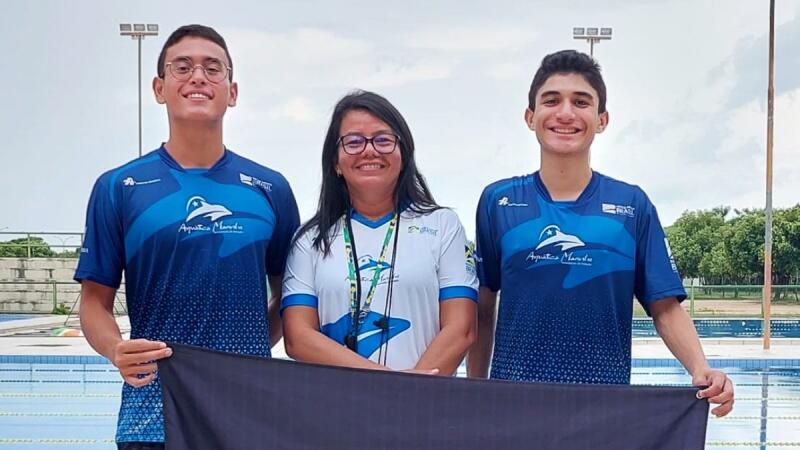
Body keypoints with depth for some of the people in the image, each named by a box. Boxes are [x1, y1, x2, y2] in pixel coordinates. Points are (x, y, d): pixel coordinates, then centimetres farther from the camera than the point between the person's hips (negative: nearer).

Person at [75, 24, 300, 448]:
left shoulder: (270, 189, 5)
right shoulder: (118, 187, 1)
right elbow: (95, 299, 2)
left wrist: (251, 351, -5)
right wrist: (116, 350, -17)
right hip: (154, 412, -1)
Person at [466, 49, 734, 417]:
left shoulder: (632, 205, 1)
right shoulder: (498, 201, 1)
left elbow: (665, 307, -1)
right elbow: (483, 310, 5)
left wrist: (701, 370, -17)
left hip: (606, 399, 0)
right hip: (512, 396, 0)